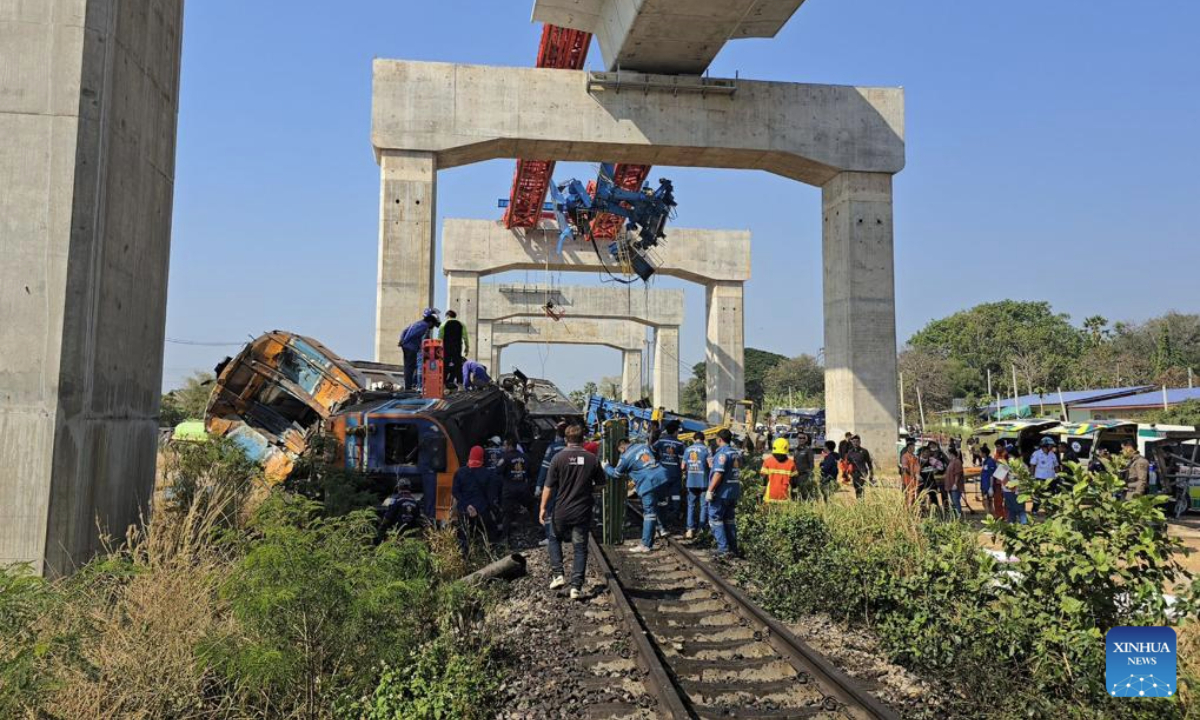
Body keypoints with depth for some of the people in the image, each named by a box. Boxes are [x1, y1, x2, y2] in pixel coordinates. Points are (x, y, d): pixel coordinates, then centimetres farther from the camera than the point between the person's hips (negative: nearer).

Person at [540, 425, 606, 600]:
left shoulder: (558, 458, -9)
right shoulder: (592, 459, -3)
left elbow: (549, 487, -7)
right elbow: (600, 484, 6)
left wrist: (543, 508, 0)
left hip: (561, 511, -1)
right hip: (583, 512, 1)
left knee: (554, 539, 23)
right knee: (580, 548, 8)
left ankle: (558, 575, 12)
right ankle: (576, 586, 4)